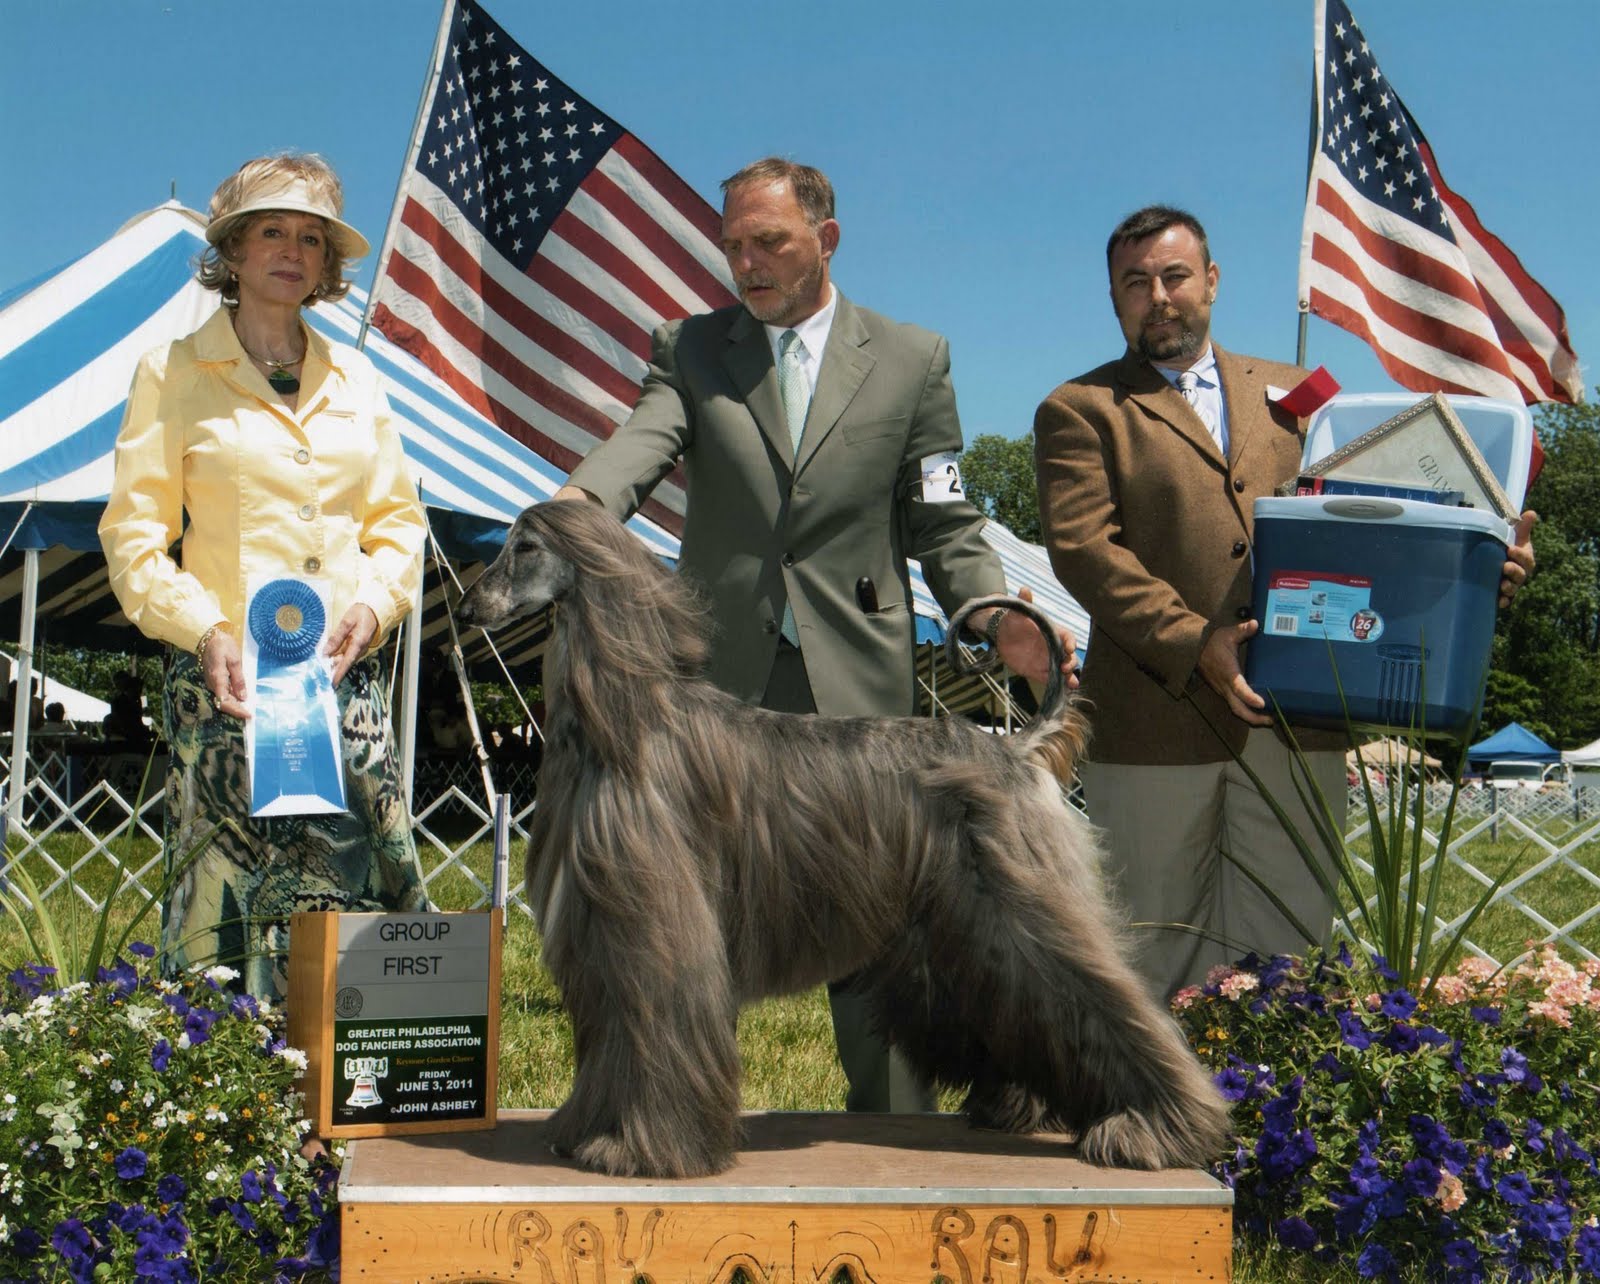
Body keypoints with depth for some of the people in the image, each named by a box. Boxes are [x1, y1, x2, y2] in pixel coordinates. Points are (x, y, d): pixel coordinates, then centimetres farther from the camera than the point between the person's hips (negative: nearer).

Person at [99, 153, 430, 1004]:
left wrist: (370, 605, -2)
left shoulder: (355, 377, 16)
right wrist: (202, 630, -13)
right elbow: (133, 532, 2)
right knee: (231, 894, -6)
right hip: (229, 678, -3)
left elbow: (399, 519, 18)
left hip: (346, 677, 4)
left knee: (361, 887, -1)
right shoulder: (174, 372, 6)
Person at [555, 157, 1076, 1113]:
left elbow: (943, 523, 7)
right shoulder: (690, 351, 9)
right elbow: (642, 444, -10)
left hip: (857, 688, -1)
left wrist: (995, 615, -10)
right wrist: (581, 503, -32)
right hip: (718, 682, 1)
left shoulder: (912, 359, 9)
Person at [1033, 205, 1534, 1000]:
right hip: (1156, 725, -3)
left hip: (1295, 722, 3)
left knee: (1290, 948, 4)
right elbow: (1081, 546, -7)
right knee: (1152, 961, 5)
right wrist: (1192, 644, -20)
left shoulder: (1293, 395, 20)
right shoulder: (1080, 410, 7)